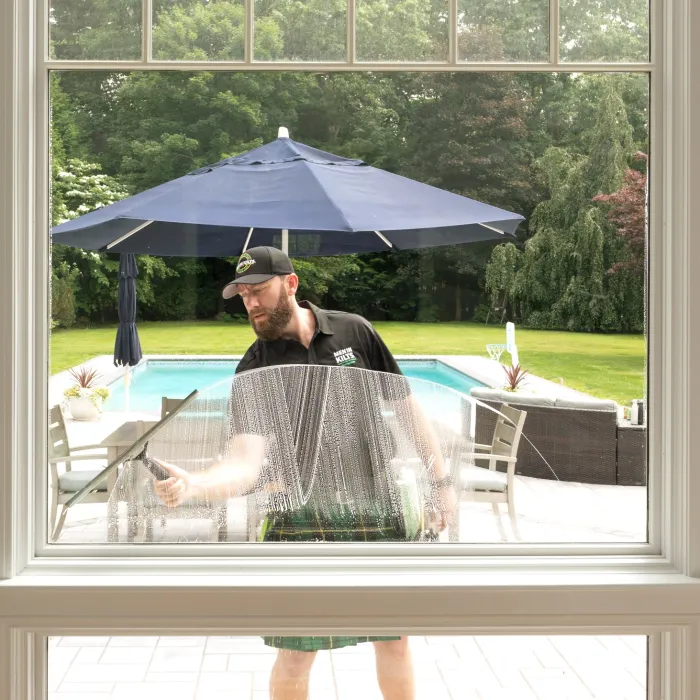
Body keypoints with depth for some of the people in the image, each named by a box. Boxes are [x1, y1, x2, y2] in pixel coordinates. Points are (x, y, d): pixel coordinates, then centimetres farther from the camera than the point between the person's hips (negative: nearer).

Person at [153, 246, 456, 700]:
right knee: (296, 653, 4)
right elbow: (247, 466, -18)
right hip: (302, 523, -1)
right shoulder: (255, 370, -7)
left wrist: (441, 480, 4)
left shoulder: (354, 331, -2)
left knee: (395, 641, 13)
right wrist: (192, 485, -37)